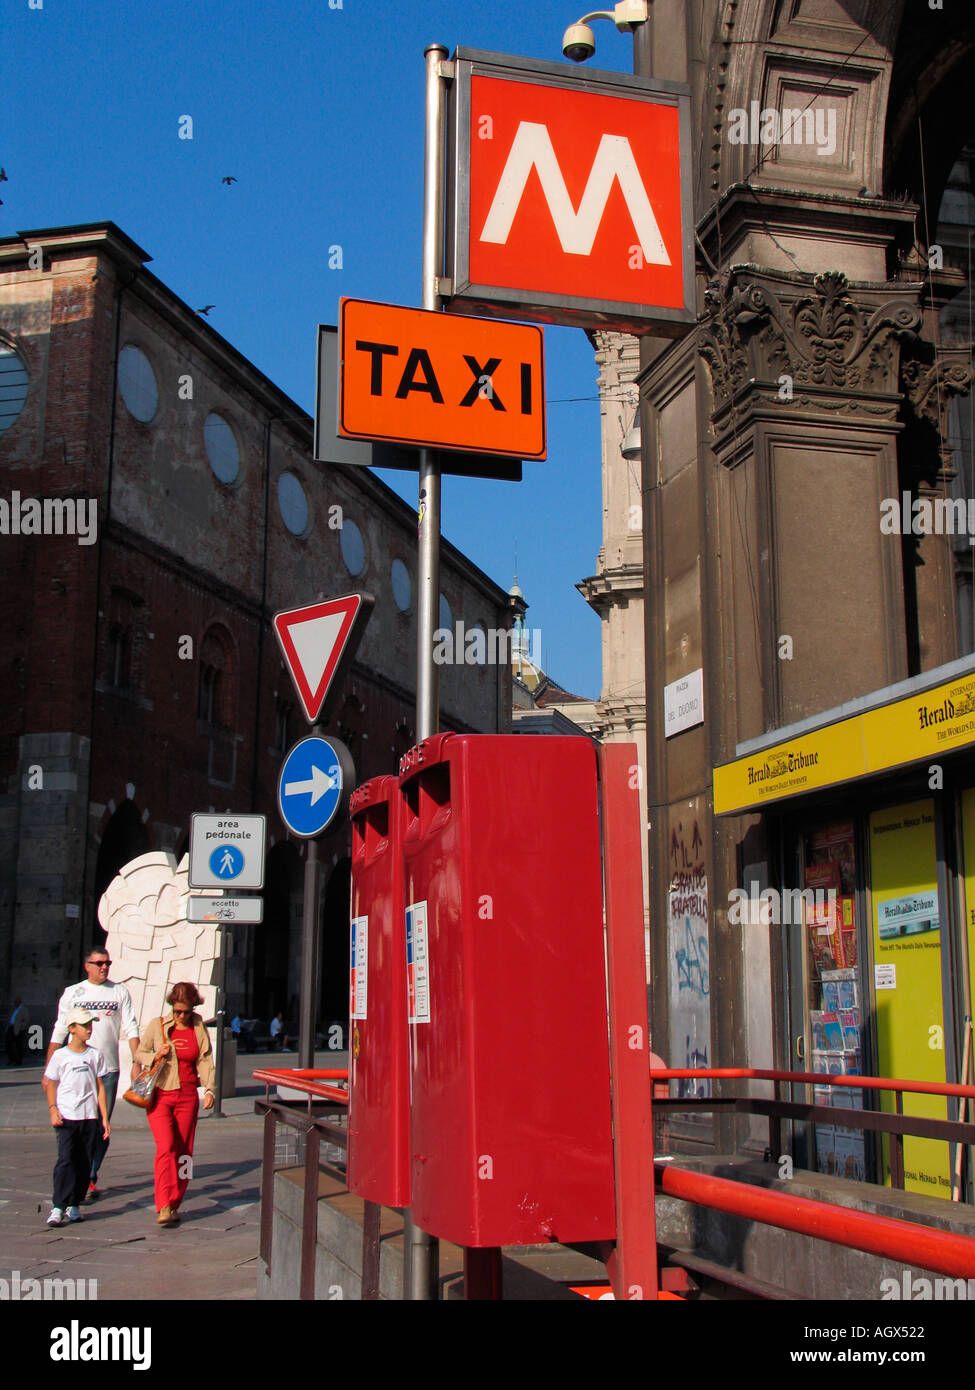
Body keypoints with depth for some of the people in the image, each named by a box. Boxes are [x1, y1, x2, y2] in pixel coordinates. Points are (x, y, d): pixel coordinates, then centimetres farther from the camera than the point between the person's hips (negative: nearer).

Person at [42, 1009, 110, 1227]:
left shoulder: (95, 1054, 8)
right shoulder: (60, 1055, 1)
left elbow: (100, 1087, 11)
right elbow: (50, 1084, 5)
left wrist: (105, 1117, 8)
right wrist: (53, 1109, -10)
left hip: (90, 1117, 3)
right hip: (66, 1117, -3)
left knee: (84, 1163, 3)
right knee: (66, 1159, -12)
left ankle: (74, 1205, 12)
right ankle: (58, 1207, -10)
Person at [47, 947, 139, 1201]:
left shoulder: (120, 992, 9)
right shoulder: (72, 993, 9)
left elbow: (130, 1029, 5)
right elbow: (59, 1032, 10)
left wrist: (136, 1062, -6)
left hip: (108, 1070, 0)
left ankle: (89, 1178, 12)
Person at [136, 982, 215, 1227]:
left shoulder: (199, 1030, 5)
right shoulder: (157, 1025, 1)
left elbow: (205, 1062, 3)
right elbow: (139, 1053, 10)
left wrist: (209, 1089, -11)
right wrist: (155, 1056, -11)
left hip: (187, 1096, 2)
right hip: (160, 1095, -2)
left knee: (183, 1152, 6)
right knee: (166, 1146, -17)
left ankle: (174, 1204, 18)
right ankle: (164, 1207, -19)